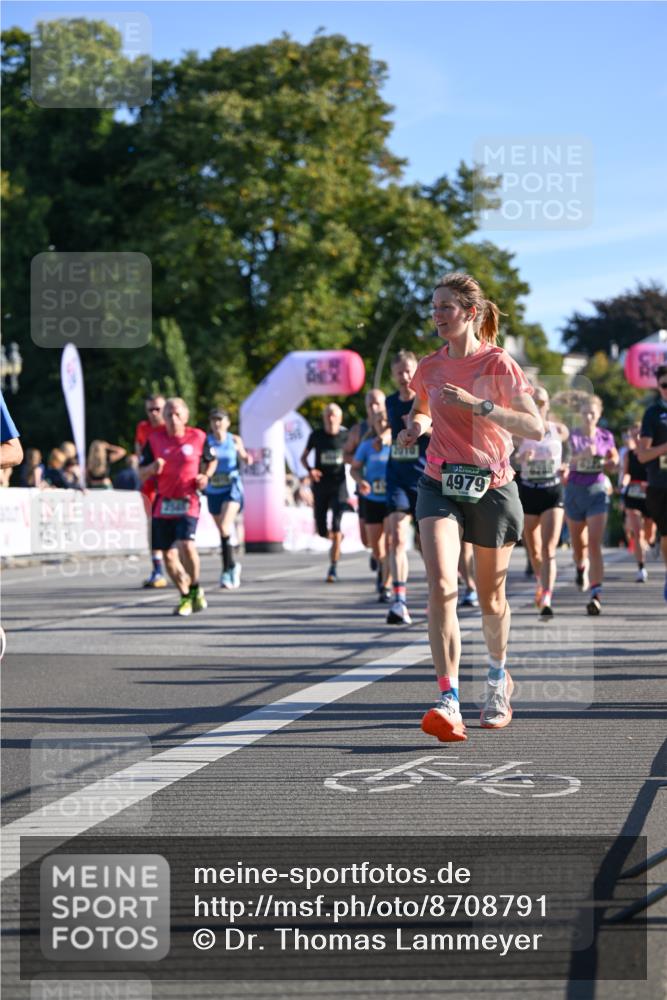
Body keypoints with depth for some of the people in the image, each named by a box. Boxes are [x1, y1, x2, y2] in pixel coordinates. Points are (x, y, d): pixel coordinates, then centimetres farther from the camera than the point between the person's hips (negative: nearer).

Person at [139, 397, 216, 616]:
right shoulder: (154, 439, 3)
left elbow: (211, 461, 18)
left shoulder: (198, 437, 0)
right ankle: (186, 596, 25)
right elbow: (141, 474, 8)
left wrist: (206, 477, -2)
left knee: (186, 544, -24)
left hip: (188, 502, -3)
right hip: (163, 504, 3)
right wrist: (152, 468, -14)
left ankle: (195, 589, 0)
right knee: (169, 554, 4)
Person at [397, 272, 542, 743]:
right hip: (441, 486, 2)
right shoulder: (429, 367, 7)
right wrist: (416, 426, 5)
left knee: (491, 597, 12)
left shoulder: (498, 363, -7)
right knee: (442, 587, -20)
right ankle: (449, 702, -25)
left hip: (492, 488, -2)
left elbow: (535, 426, -16)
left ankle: (498, 676, 42)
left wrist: (477, 404, -24)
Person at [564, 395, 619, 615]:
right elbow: (571, 459, -21)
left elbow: (614, 459, 18)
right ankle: (581, 568, 52)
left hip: (597, 491, -1)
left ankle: (596, 595, -19)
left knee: (595, 545, -13)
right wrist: (583, 455, -42)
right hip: (575, 490, 1)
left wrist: (612, 463, -6)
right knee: (578, 543, 16)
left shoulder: (606, 437, 2)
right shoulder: (573, 435, -5)